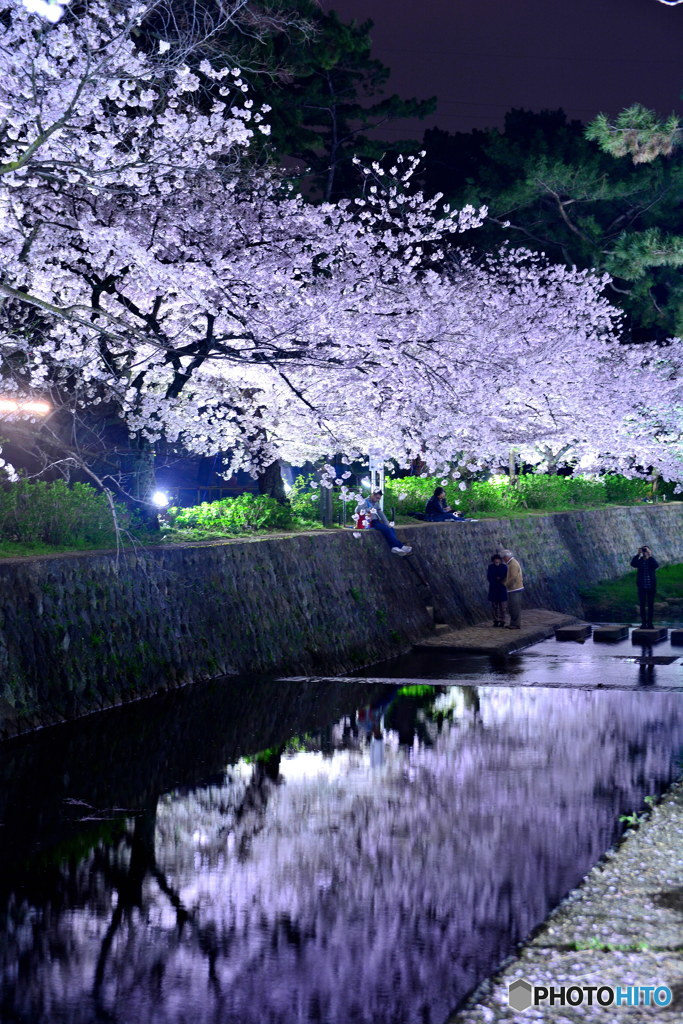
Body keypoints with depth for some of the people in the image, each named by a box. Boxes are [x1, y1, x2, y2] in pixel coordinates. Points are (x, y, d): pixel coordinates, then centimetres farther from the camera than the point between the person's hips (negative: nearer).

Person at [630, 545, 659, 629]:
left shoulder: (652, 561, 1)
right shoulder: (639, 561, 2)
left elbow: (657, 565, -21)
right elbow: (632, 563, -18)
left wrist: (650, 555, -24)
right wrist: (637, 554, -22)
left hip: (651, 587, 0)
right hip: (642, 587, 0)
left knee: (650, 605, 3)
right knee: (642, 605, 2)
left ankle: (649, 623, 10)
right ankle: (643, 623, 6)